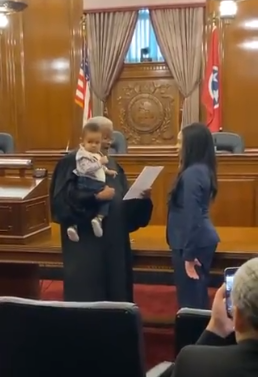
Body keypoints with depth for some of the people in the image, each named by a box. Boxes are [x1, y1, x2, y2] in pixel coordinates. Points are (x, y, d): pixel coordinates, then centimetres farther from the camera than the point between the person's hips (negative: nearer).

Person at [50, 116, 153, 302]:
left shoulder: (112, 164, 15)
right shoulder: (72, 162, -7)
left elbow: (125, 201, 14)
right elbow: (63, 199, -18)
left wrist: (142, 197, -5)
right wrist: (96, 196, -25)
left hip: (114, 242, 7)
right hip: (85, 243, -7)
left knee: (115, 292, 11)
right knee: (88, 296, -2)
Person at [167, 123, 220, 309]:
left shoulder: (191, 174, -20)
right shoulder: (204, 169, 10)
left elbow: (191, 217, -22)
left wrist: (188, 255, -19)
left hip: (193, 243, -10)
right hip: (203, 240, 10)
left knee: (190, 300, -1)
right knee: (199, 296, 17)